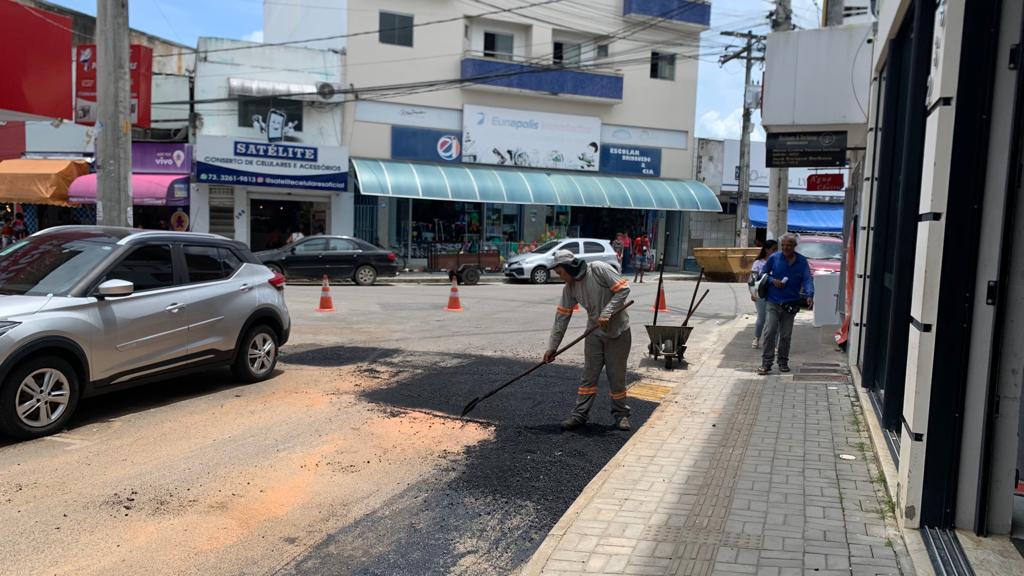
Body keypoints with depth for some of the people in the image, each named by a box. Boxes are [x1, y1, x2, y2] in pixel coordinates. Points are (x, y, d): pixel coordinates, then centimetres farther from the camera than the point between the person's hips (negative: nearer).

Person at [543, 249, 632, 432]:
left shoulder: (599, 269, -18)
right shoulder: (570, 287, 0)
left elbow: (623, 289, -19)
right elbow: (562, 316, 2)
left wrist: (606, 313, -26)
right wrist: (552, 346, 1)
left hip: (617, 331, -5)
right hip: (594, 333, 5)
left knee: (617, 375, 4)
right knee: (589, 375, 4)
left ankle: (621, 414, 20)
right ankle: (579, 415, 9)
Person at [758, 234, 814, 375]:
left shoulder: (802, 261, 0)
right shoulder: (774, 258, -2)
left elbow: (807, 279, -7)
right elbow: (763, 273, 9)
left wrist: (809, 295, -24)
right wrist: (772, 280, -12)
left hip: (791, 304, 1)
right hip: (773, 303, -1)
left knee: (786, 335, 9)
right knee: (769, 333, -10)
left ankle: (783, 362, 23)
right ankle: (766, 363, -6)